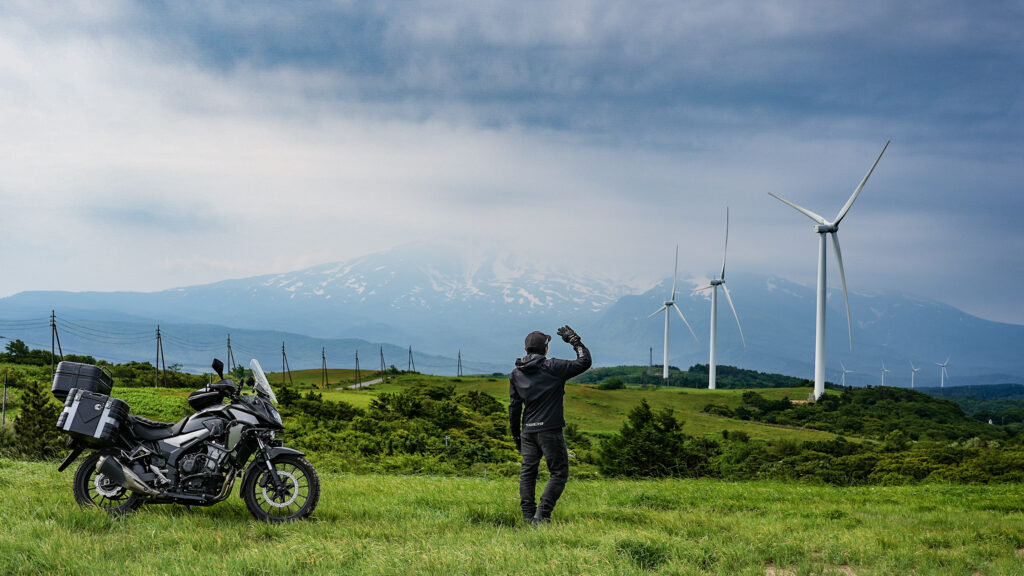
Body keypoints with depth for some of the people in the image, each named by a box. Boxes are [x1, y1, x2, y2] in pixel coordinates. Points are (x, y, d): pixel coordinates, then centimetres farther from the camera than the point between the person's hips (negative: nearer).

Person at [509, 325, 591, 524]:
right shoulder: (552, 367, -8)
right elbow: (584, 362, -8)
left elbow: (514, 406, 10)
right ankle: (542, 515, -7)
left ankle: (528, 515, 9)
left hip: (528, 431, 5)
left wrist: (515, 433, 17)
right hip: (550, 430, -5)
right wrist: (575, 341, 5)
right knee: (559, 473, 2)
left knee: (527, 471, 12)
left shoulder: (516, 374, 8)